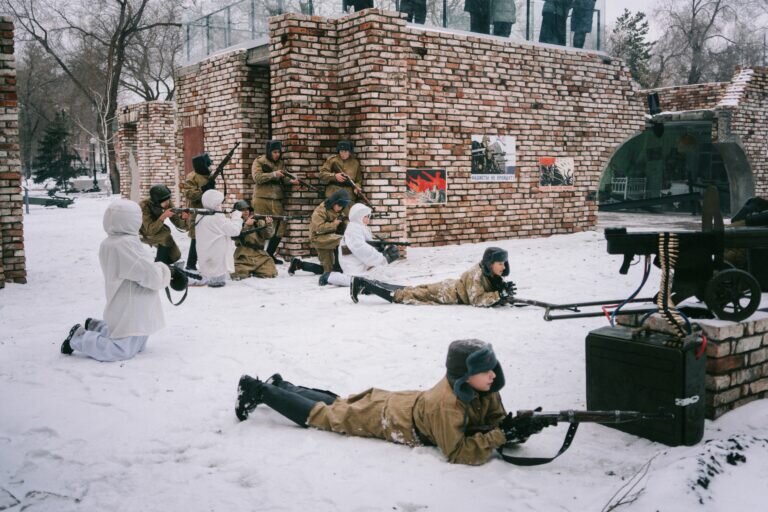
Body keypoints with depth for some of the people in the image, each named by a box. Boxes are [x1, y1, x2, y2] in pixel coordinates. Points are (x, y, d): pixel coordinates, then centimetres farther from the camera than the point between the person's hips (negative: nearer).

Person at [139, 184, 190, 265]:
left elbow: (178, 223, -19)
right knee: (166, 237, -32)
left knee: (175, 256, -5)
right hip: (143, 233, -5)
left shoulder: (168, 204, -17)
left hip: (157, 232, 5)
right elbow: (150, 230, -38)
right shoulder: (145, 206, -31)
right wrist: (163, 216, -47)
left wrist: (183, 217, -41)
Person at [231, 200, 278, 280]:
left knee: (271, 273, -15)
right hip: (243, 258, -1)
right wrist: (246, 225, -21)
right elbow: (235, 236, -13)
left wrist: (268, 225, -24)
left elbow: (267, 235, -5)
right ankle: (247, 271, 12)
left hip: (259, 256, 1)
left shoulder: (258, 221, 5)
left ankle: (255, 272, 15)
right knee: (237, 276, -23)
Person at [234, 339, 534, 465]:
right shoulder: (447, 404, -39)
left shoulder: (483, 391, -14)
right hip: (384, 417, -7)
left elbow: (495, 418, -3)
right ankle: (257, 391, 21)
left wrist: (512, 426, -24)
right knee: (323, 414, 9)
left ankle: (281, 385, 42)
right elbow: (456, 454, -39)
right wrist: (498, 437, -41)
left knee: (336, 403, 25)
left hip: (400, 402, 7)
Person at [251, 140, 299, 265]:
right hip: (262, 199, -5)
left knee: (280, 228, 4)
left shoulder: (281, 163, 13)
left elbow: (283, 179, 6)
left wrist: (290, 181, -15)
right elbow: (257, 178, -16)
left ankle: (270, 254, 16)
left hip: (277, 200, 5)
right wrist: (273, 174, -24)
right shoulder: (259, 162, -3)